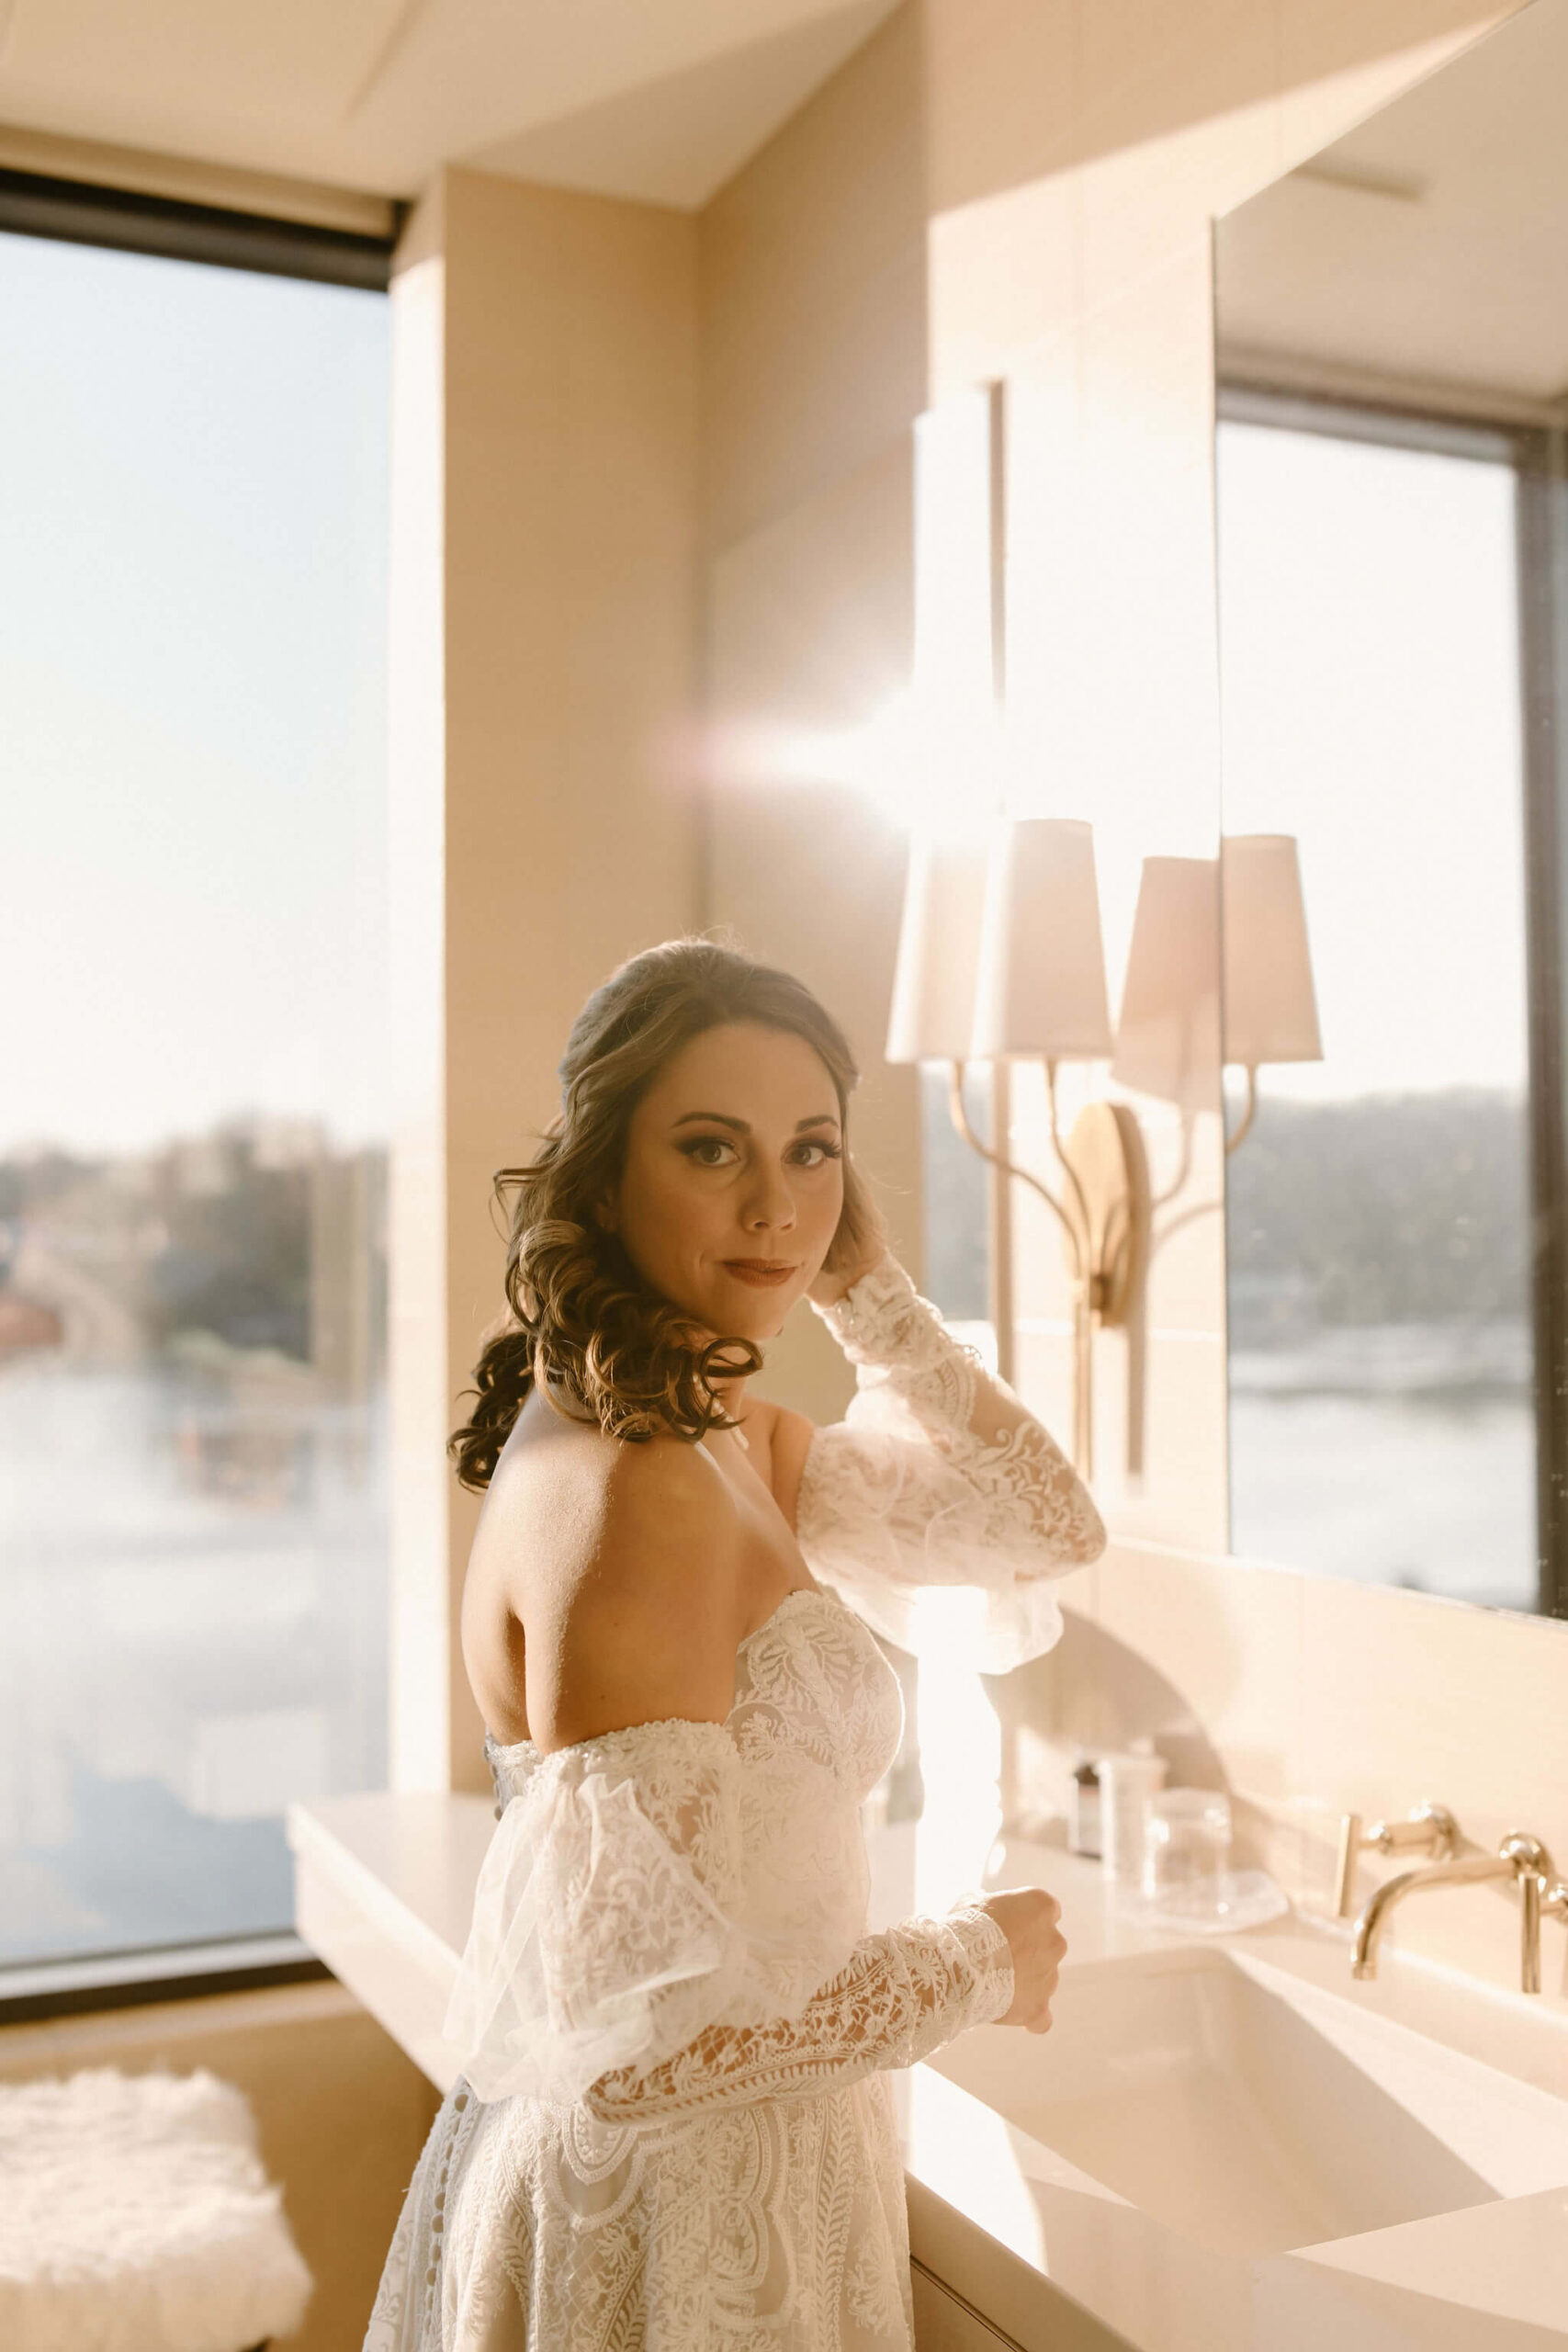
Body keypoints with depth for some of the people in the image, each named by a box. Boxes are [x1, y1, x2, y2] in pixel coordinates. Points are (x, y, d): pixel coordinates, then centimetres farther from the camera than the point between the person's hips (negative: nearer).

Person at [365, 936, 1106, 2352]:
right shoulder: (621, 1495, -27)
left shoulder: (740, 1441, 2)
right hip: (663, 2223, -9)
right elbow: (642, 2033, -30)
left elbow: (1050, 1524, 8)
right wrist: (979, 1963, -14)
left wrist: (868, 1287, -3)